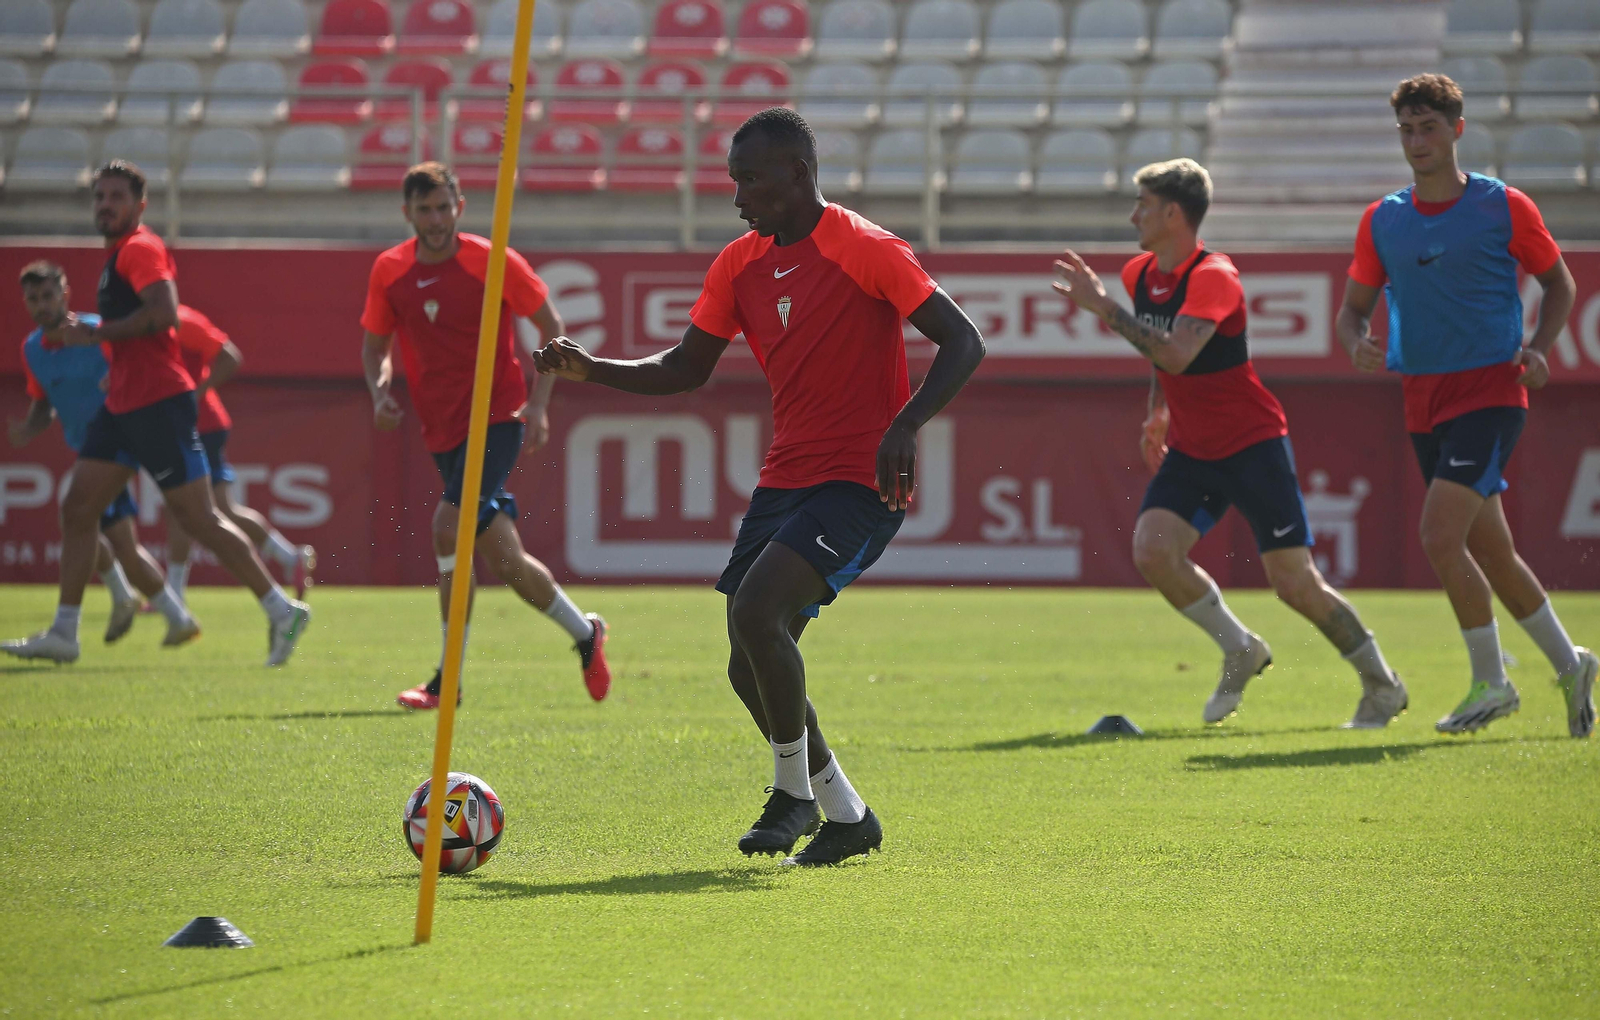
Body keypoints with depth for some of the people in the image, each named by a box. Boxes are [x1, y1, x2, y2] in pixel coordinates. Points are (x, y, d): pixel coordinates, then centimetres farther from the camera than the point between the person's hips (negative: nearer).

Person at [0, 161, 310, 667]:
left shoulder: (140, 249, -10)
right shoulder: (117, 253, 19)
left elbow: (163, 312, -25)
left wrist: (97, 333, -20)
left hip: (157, 404, -10)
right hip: (122, 406, 10)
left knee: (199, 518, -9)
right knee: (78, 508, 7)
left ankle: (282, 611, -3)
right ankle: (63, 633, 10)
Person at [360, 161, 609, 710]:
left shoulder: (493, 262, -9)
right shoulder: (389, 271, 2)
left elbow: (551, 326, 1)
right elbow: (375, 344, 15)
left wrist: (537, 401, -8)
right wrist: (380, 390, -6)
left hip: (497, 417, -5)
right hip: (442, 428, 5)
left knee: (451, 525, -23)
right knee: (502, 556, 6)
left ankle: (447, 680, -16)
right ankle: (584, 633, 29)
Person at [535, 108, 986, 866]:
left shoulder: (866, 252, -11)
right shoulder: (740, 265, 10)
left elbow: (963, 343, -15)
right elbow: (686, 369, 16)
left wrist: (905, 427, -29)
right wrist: (591, 370, 1)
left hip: (859, 483, -8)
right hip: (784, 481, 8)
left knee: (756, 613, -26)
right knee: (751, 671, 3)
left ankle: (796, 790, -6)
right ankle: (846, 816, 21)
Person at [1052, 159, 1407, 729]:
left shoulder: (1213, 277, -21)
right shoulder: (1141, 275, 4)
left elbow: (1176, 355, -36)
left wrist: (1104, 308, -34)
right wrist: (1157, 415, 16)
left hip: (1253, 444, -7)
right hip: (1190, 450, 7)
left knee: (1295, 583, -8)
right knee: (1153, 552, -16)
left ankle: (1381, 684, 12)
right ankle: (1239, 650, 5)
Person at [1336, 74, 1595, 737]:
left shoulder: (1504, 207, -4)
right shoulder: (1382, 221, 7)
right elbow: (1352, 308, 13)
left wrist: (1538, 348, -9)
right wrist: (1357, 345, -10)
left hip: (1490, 390, -5)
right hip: (1422, 401, 5)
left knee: (1440, 536, -18)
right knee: (1489, 550, 11)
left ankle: (1490, 683, -5)